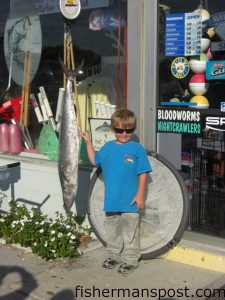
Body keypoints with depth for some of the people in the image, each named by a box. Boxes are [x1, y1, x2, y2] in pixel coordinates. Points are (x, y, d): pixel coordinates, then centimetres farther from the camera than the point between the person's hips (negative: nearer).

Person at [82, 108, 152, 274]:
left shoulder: (136, 148, -8)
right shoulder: (108, 147, 6)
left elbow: (143, 173, -7)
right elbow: (94, 161, 21)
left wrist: (140, 195, -10)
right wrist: (89, 143, 14)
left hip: (130, 201, -5)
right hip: (111, 200, 5)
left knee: (130, 231, 6)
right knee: (112, 230, 18)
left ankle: (131, 259, 19)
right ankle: (114, 255, 34)